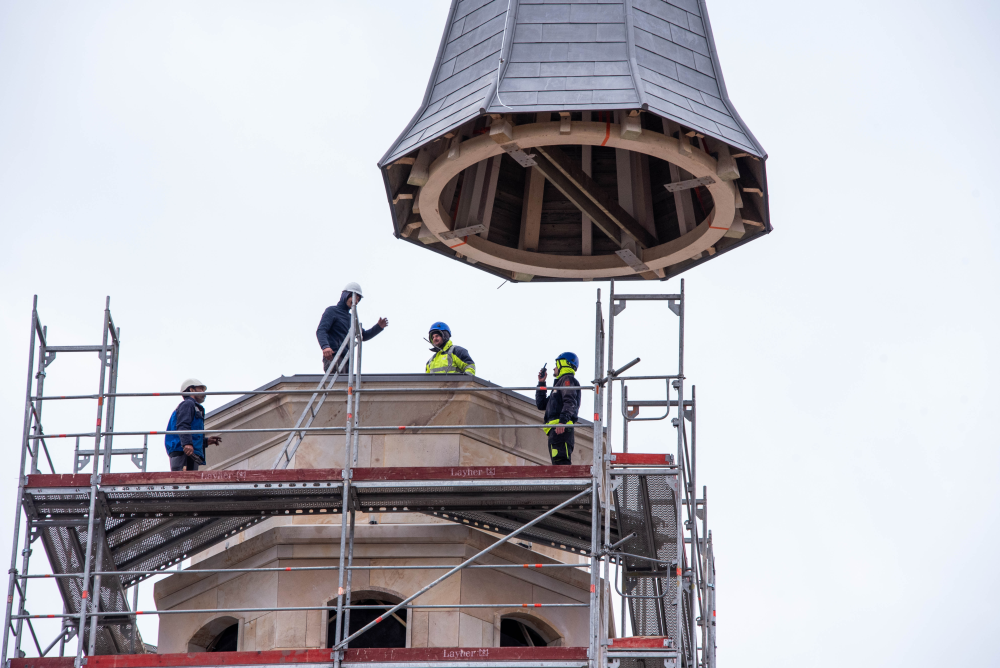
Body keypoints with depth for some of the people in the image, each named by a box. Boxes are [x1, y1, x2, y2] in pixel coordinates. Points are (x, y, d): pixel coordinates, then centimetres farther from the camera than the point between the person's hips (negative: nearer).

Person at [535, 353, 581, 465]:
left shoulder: (567, 380, 2)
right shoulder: (558, 382, 33)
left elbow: (570, 402, -15)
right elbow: (541, 405, 34)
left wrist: (562, 421, -28)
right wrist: (541, 383, 30)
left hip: (561, 429, -10)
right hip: (556, 430, 10)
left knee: (561, 462, -23)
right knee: (557, 464, 2)